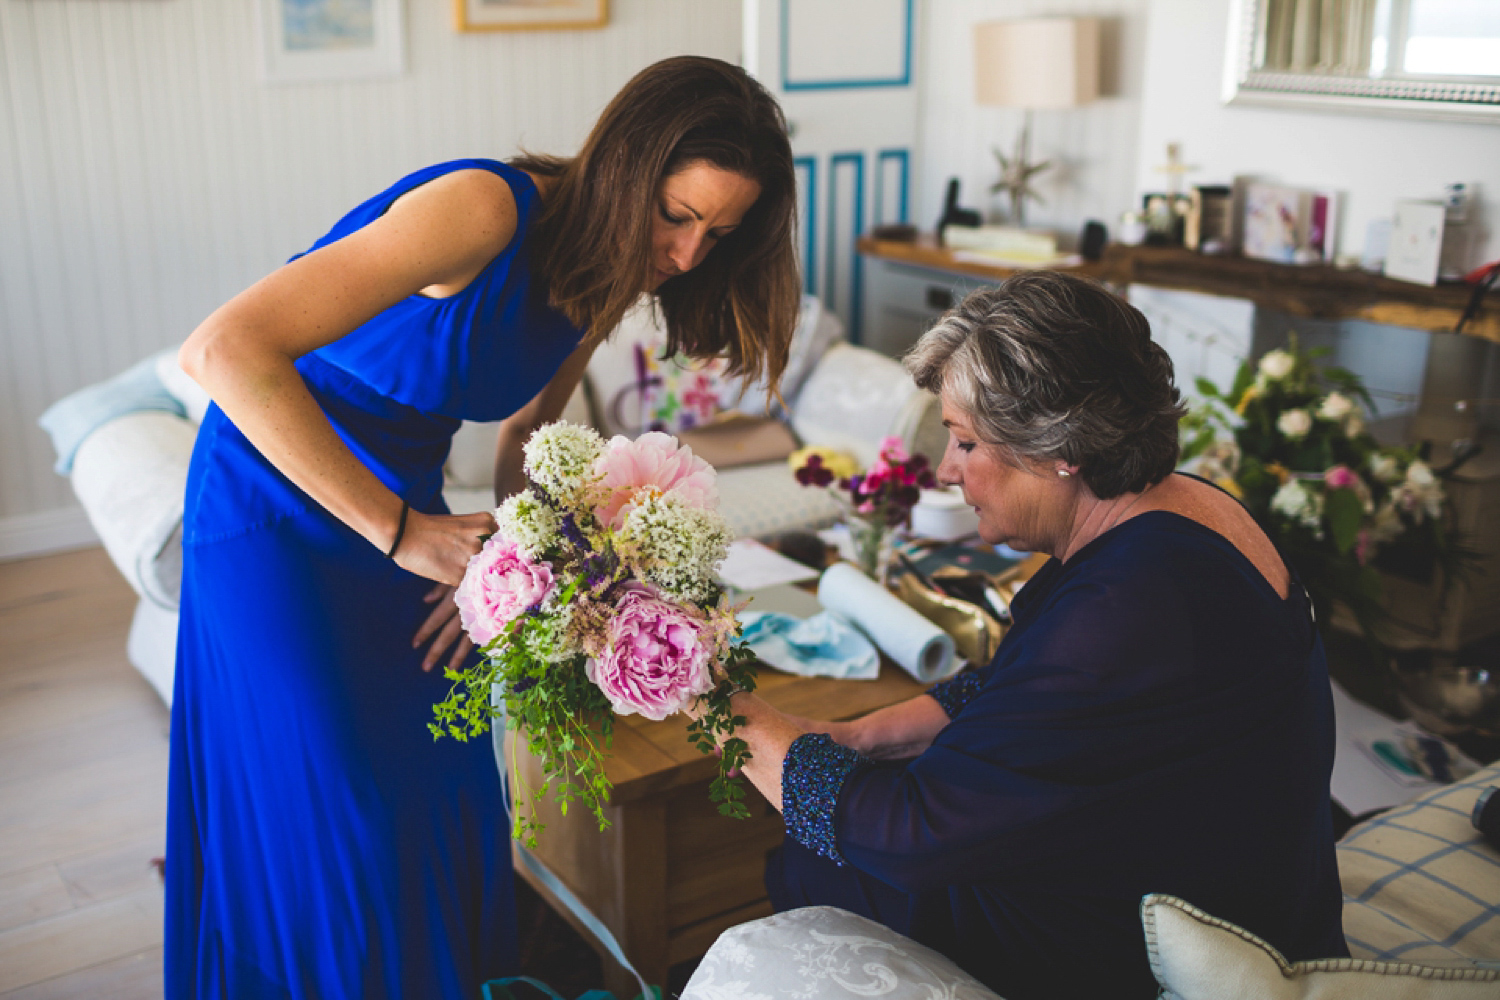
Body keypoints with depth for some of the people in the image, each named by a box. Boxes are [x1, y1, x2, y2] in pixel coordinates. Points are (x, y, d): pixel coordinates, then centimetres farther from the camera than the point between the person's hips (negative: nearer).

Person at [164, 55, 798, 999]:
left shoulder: (600, 275, -2)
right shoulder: (488, 208, -30)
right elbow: (226, 349, -37)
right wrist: (401, 532, -35)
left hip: (405, 501, 7)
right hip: (279, 500, -7)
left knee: (443, 788, 11)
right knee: (335, 823, 0)